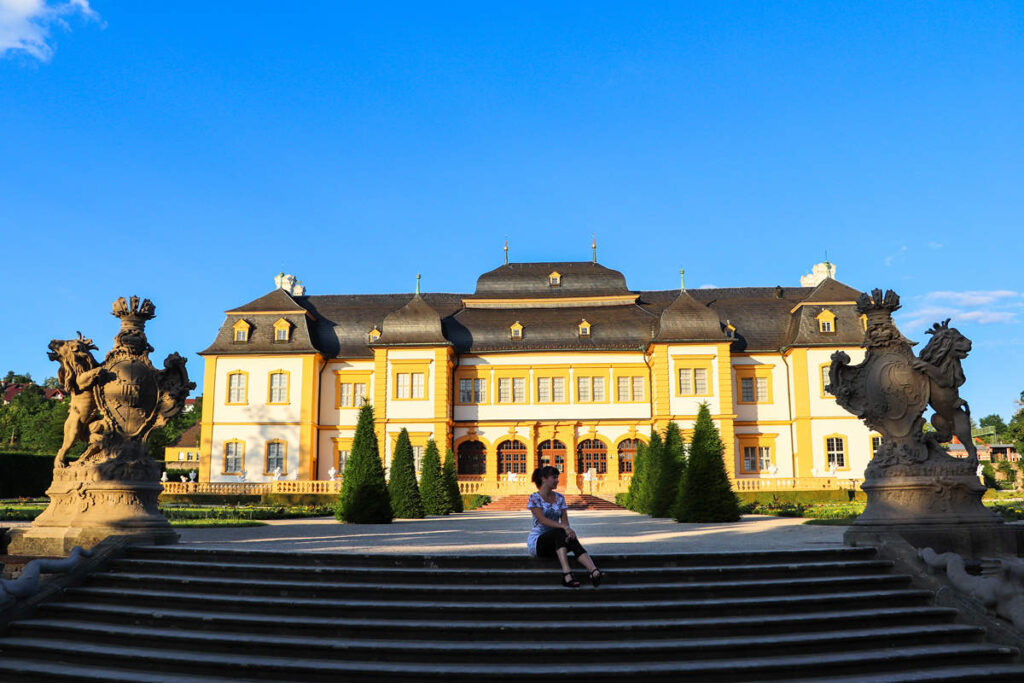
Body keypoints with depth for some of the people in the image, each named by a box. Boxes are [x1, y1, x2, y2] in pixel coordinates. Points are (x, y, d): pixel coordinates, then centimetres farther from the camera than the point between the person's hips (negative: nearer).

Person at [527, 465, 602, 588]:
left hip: (557, 540, 5)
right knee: (560, 532, -35)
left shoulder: (559, 498, 11)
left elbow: (565, 520, 2)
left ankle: (594, 572, -52)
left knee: (572, 541, -29)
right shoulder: (534, 498, -7)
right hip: (537, 541, -5)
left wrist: (568, 530, -22)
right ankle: (567, 574, -50)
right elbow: (543, 520, -21)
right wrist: (564, 527, -33)